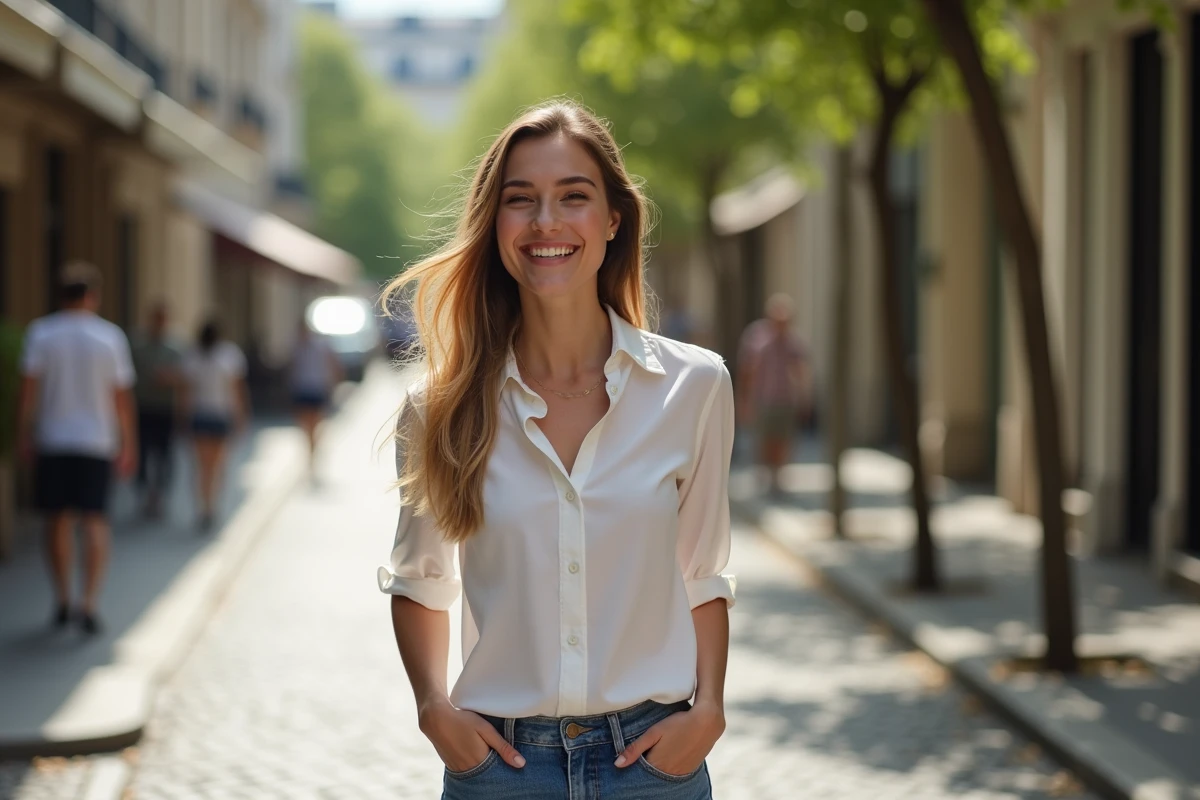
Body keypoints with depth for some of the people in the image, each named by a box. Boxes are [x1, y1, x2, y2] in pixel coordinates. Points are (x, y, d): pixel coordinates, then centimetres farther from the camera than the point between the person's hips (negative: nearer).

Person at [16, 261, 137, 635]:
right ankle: (89, 604, -10)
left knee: (58, 519, 11)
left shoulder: (41, 333, -3)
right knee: (95, 521, 1)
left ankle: (62, 601, 17)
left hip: (52, 440, 1)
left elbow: (28, 389, -7)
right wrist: (128, 444, 7)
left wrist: (24, 436, 1)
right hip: (96, 442, -1)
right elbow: (122, 397, -1)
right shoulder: (110, 336, -3)